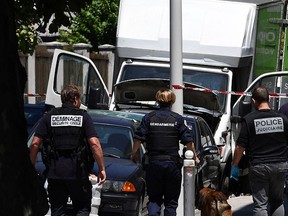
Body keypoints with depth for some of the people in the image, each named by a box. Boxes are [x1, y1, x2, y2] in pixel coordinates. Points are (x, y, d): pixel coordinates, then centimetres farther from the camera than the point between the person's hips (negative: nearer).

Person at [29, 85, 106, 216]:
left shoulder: (49, 117, 6)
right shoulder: (83, 116, 1)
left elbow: (35, 143, 0)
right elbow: (94, 144, -9)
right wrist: (101, 169, -5)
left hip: (55, 171, 2)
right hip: (77, 171, -2)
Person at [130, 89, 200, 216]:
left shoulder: (149, 118, 1)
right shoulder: (178, 119, -2)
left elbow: (139, 139, -1)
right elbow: (188, 141, -3)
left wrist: (134, 154, 15)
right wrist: (194, 156, 11)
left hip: (153, 163, 1)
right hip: (172, 163, -1)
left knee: (154, 198, 8)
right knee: (171, 200, 8)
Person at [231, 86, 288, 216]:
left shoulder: (249, 120, -10)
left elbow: (240, 147, -10)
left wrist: (234, 165, 3)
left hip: (259, 167, -3)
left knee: (260, 204, 2)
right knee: (277, 202, 18)